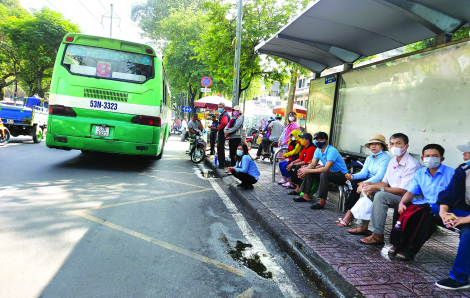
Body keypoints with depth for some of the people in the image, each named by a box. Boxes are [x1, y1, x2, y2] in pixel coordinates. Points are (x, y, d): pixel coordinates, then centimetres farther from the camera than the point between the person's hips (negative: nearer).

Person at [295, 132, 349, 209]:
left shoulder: (332, 151, -27)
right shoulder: (318, 150, 1)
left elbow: (326, 169, -33)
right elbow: (313, 164, 1)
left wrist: (308, 171, -32)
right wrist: (305, 170, -22)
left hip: (341, 174, -9)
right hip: (330, 172, 9)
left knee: (324, 174, -36)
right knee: (309, 173, 1)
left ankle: (322, 202, -29)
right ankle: (306, 196, 6)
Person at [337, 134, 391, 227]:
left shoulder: (385, 158, -11)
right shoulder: (369, 158, 15)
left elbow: (379, 177, -22)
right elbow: (364, 173, 5)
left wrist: (364, 183, -34)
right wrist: (352, 176, -16)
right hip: (369, 181, 7)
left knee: (357, 186, -27)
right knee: (354, 181, -22)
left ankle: (349, 215, -19)